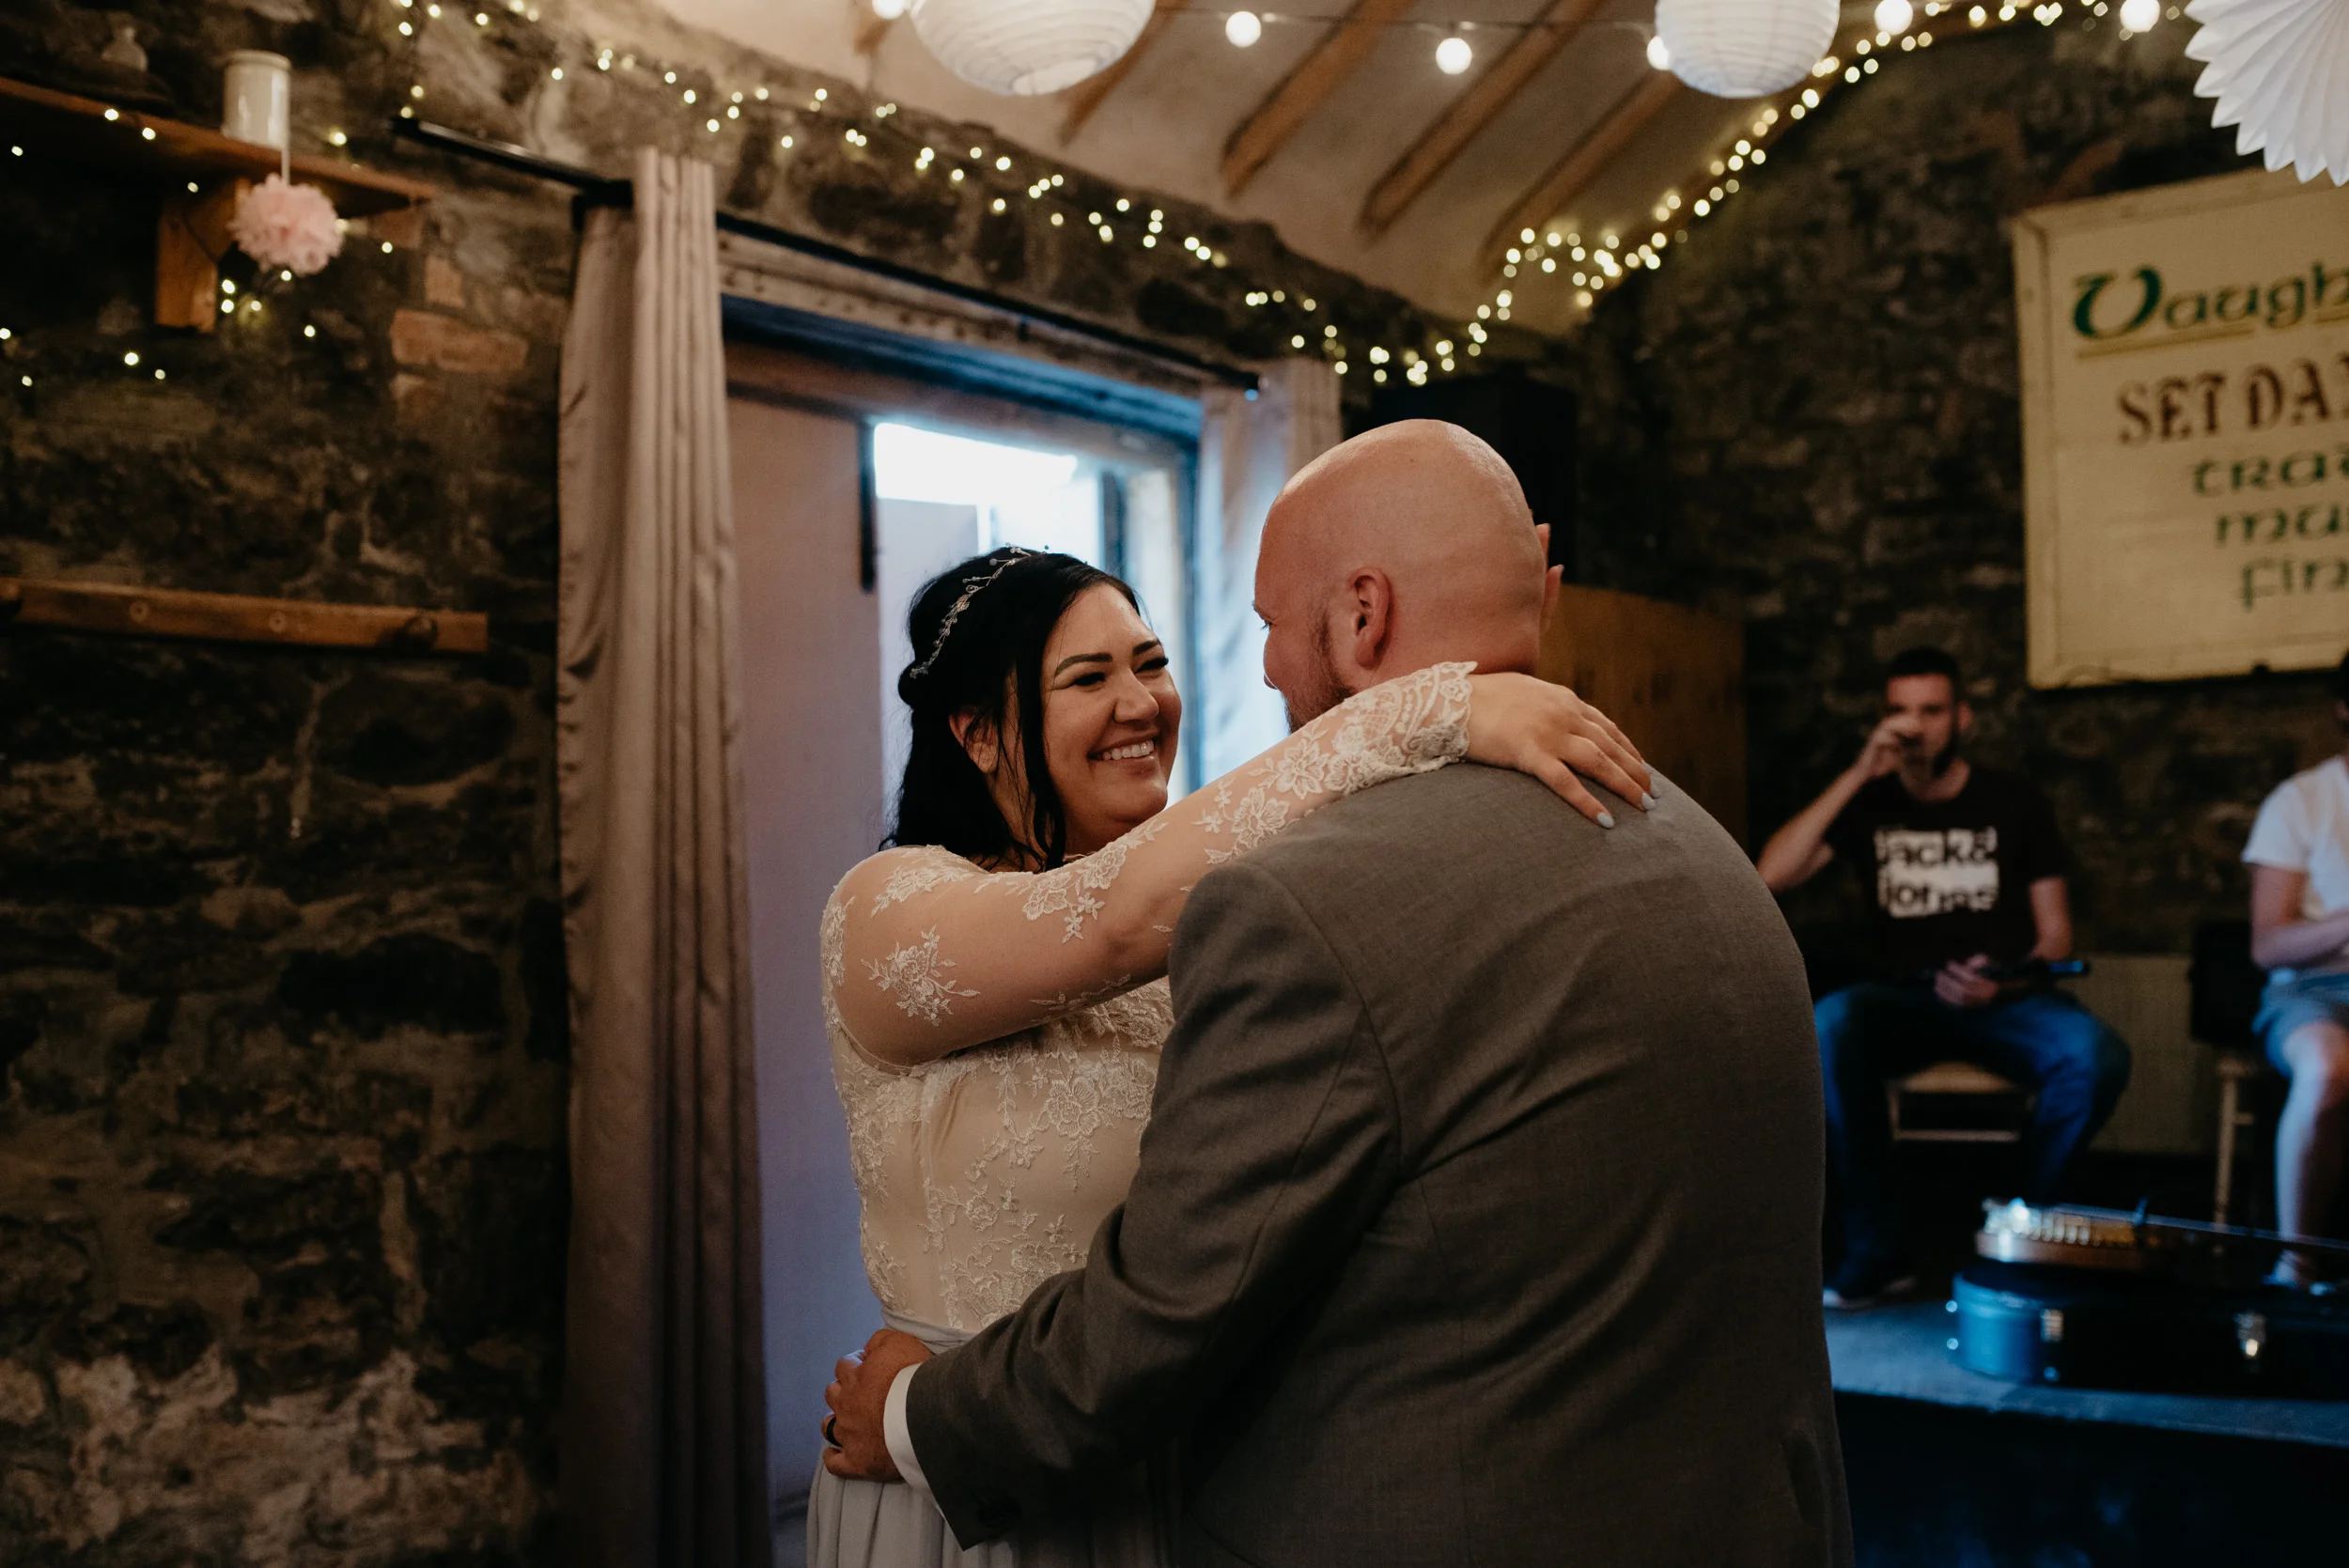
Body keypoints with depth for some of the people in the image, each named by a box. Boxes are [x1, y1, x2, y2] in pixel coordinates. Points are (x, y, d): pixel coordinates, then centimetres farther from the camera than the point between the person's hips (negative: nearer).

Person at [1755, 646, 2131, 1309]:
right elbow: (1772, 875, -10)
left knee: (2098, 1056, -31)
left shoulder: (2013, 801, 8)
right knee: (1829, 1027, -35)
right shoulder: (1866, 803, 8)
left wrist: (2002, 984, -15)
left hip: (2006, 998, 0)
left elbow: (2055, 934, 8)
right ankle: (1878, 1249, -24)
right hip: (1902, 998, 0)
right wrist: (1858, 774, -12)